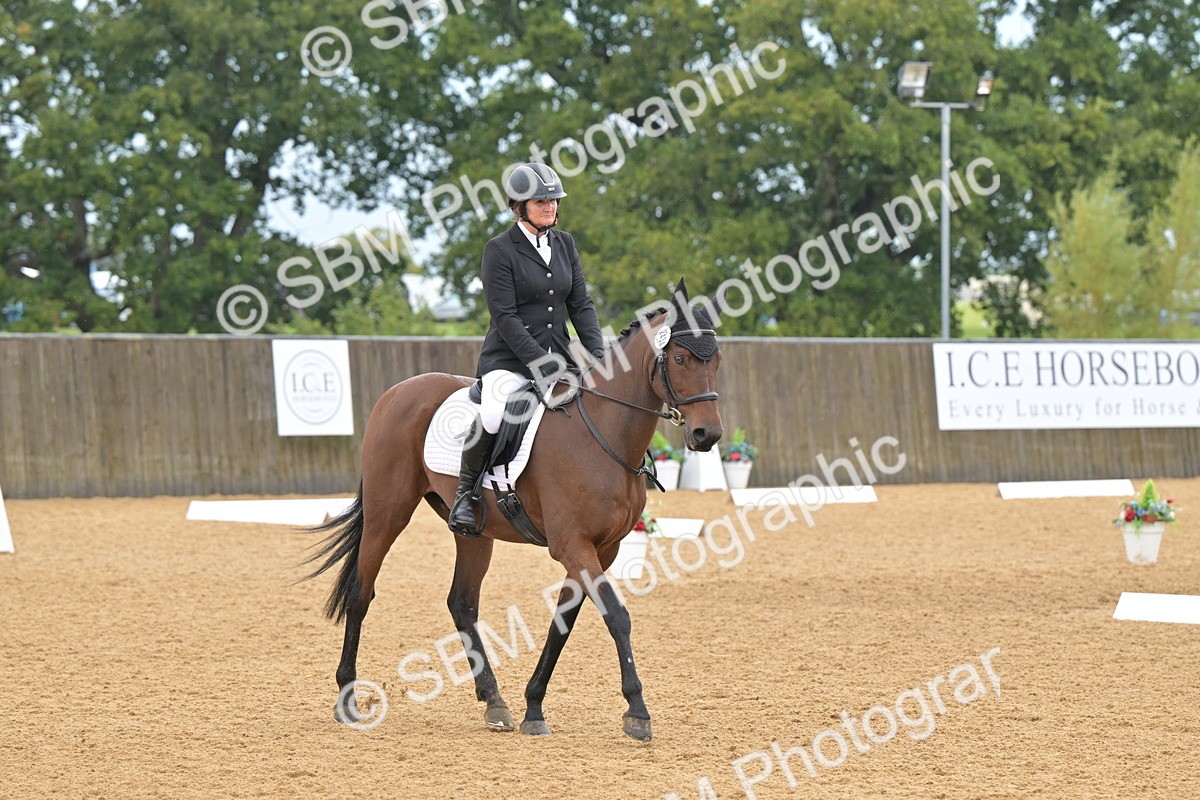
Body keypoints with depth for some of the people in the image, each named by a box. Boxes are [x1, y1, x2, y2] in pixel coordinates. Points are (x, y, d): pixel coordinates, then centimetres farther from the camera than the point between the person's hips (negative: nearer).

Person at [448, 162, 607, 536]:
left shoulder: (565, 244, 12)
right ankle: (466, 492, -12)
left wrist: (597, 354, -3)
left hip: (558, 355, 6)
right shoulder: (500, 250, -7)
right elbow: (504, 316, -13)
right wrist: (538, 362, -21)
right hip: (509, 360, -6)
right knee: (493, 414, -33)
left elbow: (581, 304, 11)